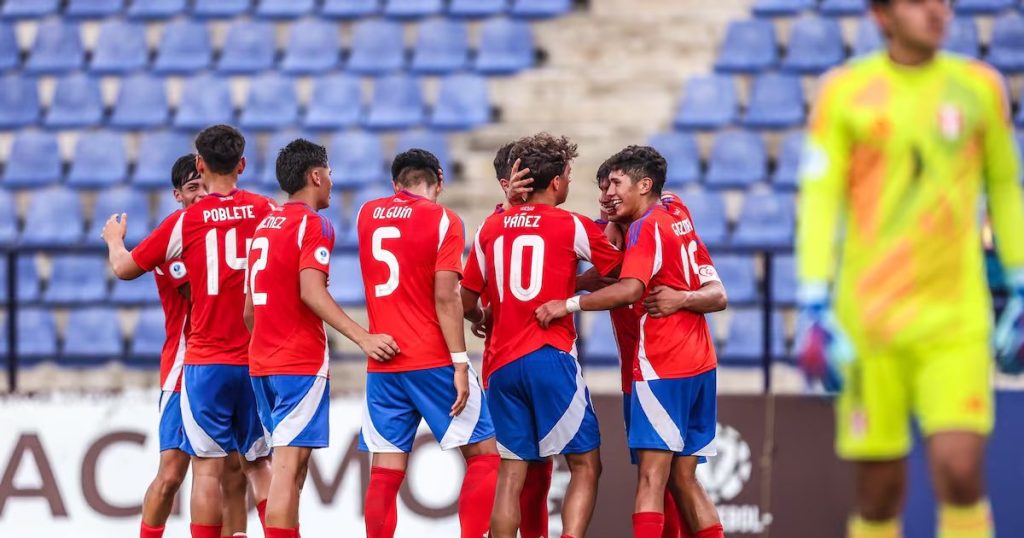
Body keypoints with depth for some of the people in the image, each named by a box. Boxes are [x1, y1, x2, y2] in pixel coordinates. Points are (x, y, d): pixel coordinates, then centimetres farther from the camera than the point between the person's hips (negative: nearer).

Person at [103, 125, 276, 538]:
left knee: (207, 468, -3)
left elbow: (125, 268, 7)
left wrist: (114, 239, 28)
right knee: (259, 464, 12)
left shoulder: (185, 221, -4)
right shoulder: (266, 212, 1)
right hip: (259, 360, 3)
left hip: (206, 363, -3)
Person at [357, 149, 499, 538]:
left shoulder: (368, 215, 9)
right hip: (434, 361, -4)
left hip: (382, 364, 4)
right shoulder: (443, 220, -5)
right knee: (483, 455, 5)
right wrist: (460, 362, -12)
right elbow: (445, 296, -12)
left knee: (385, 472, 3)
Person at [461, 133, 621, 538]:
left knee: (511, 474, 8)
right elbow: (621, 270, 11)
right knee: (586, 466, 0)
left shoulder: (491, 228, 11)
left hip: (502, 364, 5)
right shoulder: (572, 227, -2)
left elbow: (467, 303, 16)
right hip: (551, 359, -5)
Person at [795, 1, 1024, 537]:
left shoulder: (979, 87, 6)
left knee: (960, 471, -14)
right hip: (867, 321, -1)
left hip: (956, 319, 1)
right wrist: (814, 306, -10)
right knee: (879, 489, 2)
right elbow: (818, 197, -2)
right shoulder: (845, 91, 1)